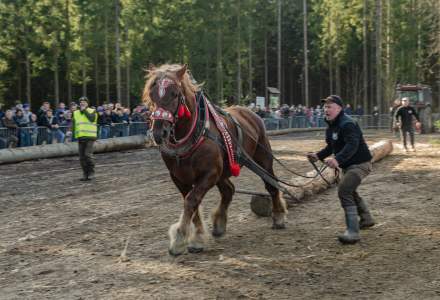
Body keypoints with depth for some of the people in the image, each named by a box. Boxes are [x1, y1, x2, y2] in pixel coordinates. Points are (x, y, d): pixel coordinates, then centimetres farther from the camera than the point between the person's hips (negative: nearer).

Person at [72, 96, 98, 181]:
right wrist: (73, 133, 4)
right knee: (82, 157, 4)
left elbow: (92, 119, -16)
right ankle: (85, 173, 12)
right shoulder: (76, 113, 16)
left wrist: (84, 110, -9)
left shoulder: (92, 111, 3)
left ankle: (91, 172, -1)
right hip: (80, 137, 5)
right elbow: (73, 124, 18)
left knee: (88, 154, -14)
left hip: (89, 137, -5)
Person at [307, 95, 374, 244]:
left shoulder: (347, 124, -24)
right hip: (348, 165, 11)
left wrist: (338, 159, -54)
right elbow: (331, 147, 19)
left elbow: (352, 145, -39)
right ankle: (366, 219, 51)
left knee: (344, 191, -24)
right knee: (349, 191, 28)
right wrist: (318, 156, 2)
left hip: (360, 163, -11)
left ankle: (352, 231, -25)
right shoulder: (330, 127, 8)